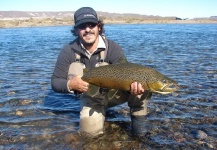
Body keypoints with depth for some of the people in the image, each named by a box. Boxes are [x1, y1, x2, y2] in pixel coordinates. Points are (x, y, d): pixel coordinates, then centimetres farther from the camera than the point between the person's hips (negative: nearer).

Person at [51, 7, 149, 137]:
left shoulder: (112, 48, -20)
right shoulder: (69, 51, -17)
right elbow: (55, 82, -13)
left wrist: (133, 86, -52)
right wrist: (70, 85, -37)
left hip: (114, 93, -1)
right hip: (91, 98, 2)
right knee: (91, 129, -23)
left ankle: (138, 119, -7)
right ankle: (100, 111, 13)